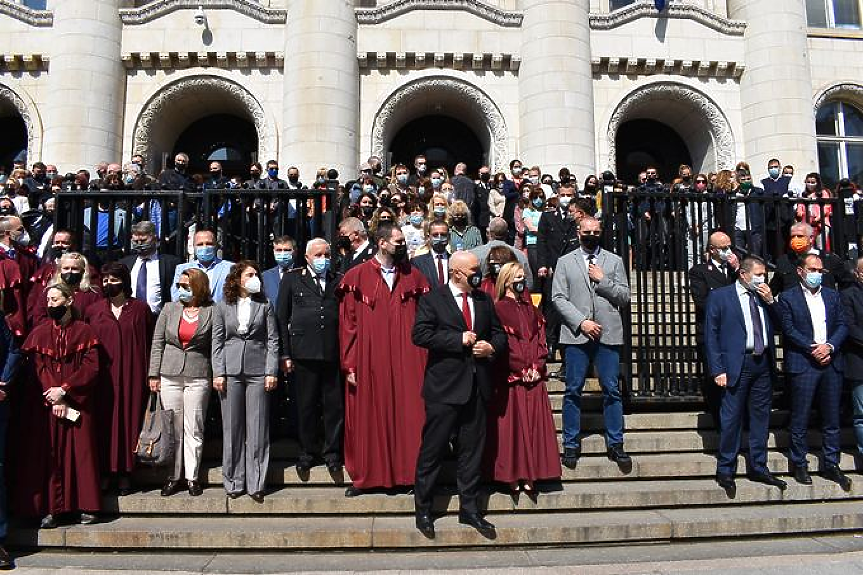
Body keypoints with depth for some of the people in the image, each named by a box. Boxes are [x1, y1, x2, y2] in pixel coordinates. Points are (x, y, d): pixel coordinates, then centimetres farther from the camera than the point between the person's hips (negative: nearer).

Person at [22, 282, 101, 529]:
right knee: (53, 453, 0)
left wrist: (64, 389, -13)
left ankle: (86, 506, 6)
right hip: (49, 403, 1)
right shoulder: (39, 333, 8)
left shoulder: (84, 331, 3)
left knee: (81, 450, -1)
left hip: (79, 401, -1)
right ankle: (53, 509, 5)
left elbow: (91, 367, -4)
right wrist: (54, 397, -11)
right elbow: (39, 369, 1)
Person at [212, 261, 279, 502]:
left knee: (257, 429, -1)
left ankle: (256, 484, 6)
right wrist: (218, 373, -2)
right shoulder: (222, 306, 9)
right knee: (232, 428, 4)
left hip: (258, 371, -1)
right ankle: (234, 482, 15)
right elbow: (217, 342, 7)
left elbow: (273, 340, 4)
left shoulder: (265, 305, 7)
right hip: (231, 371, 1)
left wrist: (272, 372, -4)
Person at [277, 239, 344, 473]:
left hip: (334, 354, 1)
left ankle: (332, 450, 19)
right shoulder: (292, 279, 9)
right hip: (304, 354, -1)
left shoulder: (339, 281, 12)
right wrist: (285, 354, 0)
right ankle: (309, 451, 21)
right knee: (307, 405, 7)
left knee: (335, 405, 4)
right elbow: (282, 319, 6)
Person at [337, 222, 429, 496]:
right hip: (369, 361, -2)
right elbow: (348, 323, -1)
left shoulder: (413, 276, 8)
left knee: (408, 416, 3)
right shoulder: (357, 276, 0)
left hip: (406, 361, 2)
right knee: (368, 418, 5)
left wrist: (425, 360, -2)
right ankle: (365, 477, 19)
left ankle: (408, 474, 16)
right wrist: (349, 365, -5)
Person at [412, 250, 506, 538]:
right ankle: (423, 510, 16)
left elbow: (500, 333, 19)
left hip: (477, 386, 5)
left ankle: (469, 508, 23)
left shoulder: (484, 300, 14)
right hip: (444, 387, -5)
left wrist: (492, 347, -3)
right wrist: (459, 339, -16)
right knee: (433, 449, 2)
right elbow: (420, 334, -15)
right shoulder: (432, 300, -3)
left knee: (472, 449, 11)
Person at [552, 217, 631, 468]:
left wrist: (602, 280, -6)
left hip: (608, 334, 1)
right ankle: (571, 444, 10)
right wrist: (581, 322, -10)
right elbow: (558, 298, 1)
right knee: (573, 391, 2)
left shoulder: (614, 261, 13)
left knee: (611, 390, 2)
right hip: (576, 334, -1)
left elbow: (624, 297, 7)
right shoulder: (565, 262, 10)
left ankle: (615, 444, 12)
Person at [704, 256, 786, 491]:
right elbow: (711, 335, -4)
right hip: (737, 365, -5)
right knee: (731, 418, -2)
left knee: (761, 417, 12)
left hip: (763, 364, 5)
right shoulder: (719, 296, -2)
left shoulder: (765, 297, 14)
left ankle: (758, 468, 24)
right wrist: (717, 370, -10)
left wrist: (771, 301, 0)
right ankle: (725, 470, 10)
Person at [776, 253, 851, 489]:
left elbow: (842, 326, 7)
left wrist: (829, 346, -9)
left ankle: (831, 465, 21)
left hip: (831, 363, 4)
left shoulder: (832, 295, 14)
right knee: (800, 419, 1)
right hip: (803, 364, -4)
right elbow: (789, 330, -7)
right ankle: (799, 464, 13)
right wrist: (813, 349, -15)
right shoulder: (788, 297, 0)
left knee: (832, 418, 10)